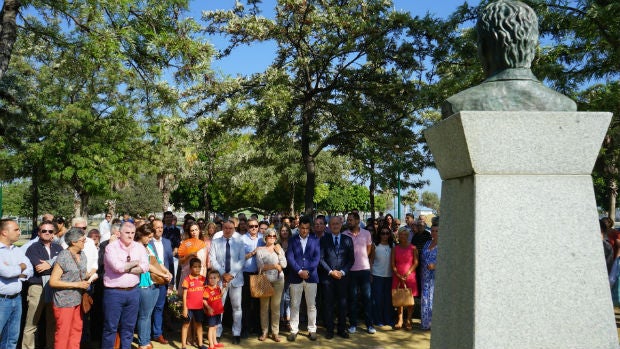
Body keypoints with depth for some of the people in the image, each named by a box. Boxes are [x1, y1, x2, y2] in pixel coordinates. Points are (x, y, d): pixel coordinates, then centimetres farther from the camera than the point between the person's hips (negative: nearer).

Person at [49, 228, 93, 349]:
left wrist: (88, 276, -3)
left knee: (77, 331, 11)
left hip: (79, 300, 7)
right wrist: (77, 284, -18)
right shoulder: (63, 257, -15)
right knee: (63, 334, 1)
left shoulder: (82, 255, 7)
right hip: (65, 302, -7)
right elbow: (53, 281, -16)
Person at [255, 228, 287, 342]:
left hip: (278, 281, 2)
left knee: (276, 306, 2)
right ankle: (264, 332, 10)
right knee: (264, 306, 0)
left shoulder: (280, 249, 11)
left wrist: (279, 252, -4)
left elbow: (284, 265, 1)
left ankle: (275, 332, 8)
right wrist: (275, 266, -8)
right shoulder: (260, 250, 4)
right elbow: (260, 266, -8)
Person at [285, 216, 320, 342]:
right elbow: (290, 257, -3)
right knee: (294, 305, 4)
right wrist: (299, 271, -13)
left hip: (311, 277, 0)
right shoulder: (292, 240, 5)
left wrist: (307, 271, -11)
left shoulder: (315, 240, 6)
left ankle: (312, 330, 15)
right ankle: (294, 330, 13)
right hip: (295, 277, 0)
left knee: (311, 305, 6)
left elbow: (317, 258, -1)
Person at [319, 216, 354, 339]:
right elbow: (321, 258, -1)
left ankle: (342, 329, 16)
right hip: (327, 276, -1)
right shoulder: (324, 239, 3)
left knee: (342, 303, 5)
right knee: (328, 304, 3)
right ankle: (329, 330, 12)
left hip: (342, 276, 1)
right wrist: (331, 271, -10)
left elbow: (351, 259, 5)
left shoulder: (347, 240, 7)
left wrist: (342, 272, -6)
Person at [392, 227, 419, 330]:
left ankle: (408, 320, 7)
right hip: (397, 277, 2)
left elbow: (416, 262, -3)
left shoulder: (413, 248, 1)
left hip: (410, 276, -2)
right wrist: (398, 275, -8)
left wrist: (408, 273, -14)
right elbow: (392, 264, 3)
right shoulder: (395, 248, 6)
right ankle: (400, 320, 10)